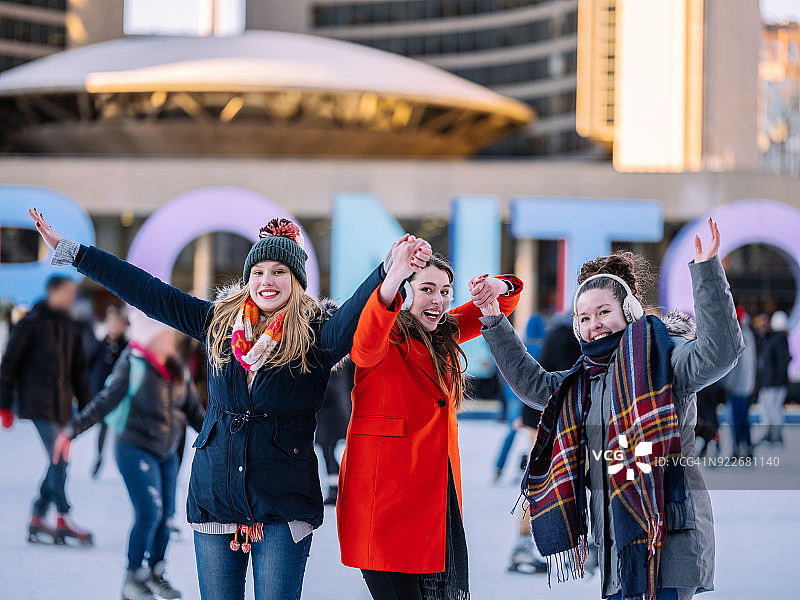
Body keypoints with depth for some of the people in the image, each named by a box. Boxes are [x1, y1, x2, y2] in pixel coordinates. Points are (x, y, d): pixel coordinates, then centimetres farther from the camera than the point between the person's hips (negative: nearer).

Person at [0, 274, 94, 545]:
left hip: (63, 405, 7)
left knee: (59, 463, 4)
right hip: (39, 404, -7)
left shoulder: (71, 327, 15)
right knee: (58, 460, -13)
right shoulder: (31, 323, -4)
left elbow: (79, 370, 20)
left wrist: (86, 406, 14)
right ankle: (63, 520, -9)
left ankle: (38, 520, 11)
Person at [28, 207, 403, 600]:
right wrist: (69, 251, 9)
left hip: (284, 505, -3)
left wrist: (389, 272, -47)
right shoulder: (220, 322, 8)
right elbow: (150, 294, 9)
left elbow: (350, 320, -26)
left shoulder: (316, 333, -4)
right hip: (214, 495, 4)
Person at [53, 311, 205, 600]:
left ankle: (156, 573, 22)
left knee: (166, 514, 5)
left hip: (166, 453, 6)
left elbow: (193, 410, 16)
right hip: (136, 450, -6)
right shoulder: (132, 365, -12)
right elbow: (105, 402, -13)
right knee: (149, 513, -14)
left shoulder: (175, 370, 7)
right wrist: (71, 430, -19)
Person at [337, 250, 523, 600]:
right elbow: (366, 346, -31)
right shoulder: (386, 338, -6)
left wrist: (498, 287, -4)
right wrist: (393, 277, -48)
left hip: (439, 490, 7)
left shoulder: (443, 335, 15)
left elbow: (494, 309, 22)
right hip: (385, 493, -7)